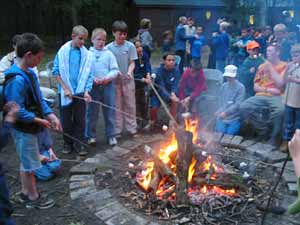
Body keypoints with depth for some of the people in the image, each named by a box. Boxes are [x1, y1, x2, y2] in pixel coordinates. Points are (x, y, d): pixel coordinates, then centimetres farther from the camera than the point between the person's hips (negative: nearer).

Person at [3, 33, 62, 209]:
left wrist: (51, 116, -3)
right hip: (24, 129, -9)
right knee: (29, 164, 7)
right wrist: (39, 120, -17)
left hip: (29, 128, 9)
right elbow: (18, 111, -26)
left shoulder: (30, 73, 3)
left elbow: (39, 99, 8)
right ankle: (33, 198, 24)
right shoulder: (17, 80, -26)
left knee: (26, 162, 21)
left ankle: (26, 192, 38)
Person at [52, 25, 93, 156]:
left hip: (80, 92, 1)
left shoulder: (87, 54, -2)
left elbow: (88, 75, -2)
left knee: (80, 119, 6)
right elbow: (56, 71, -3)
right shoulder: (63, 51, -5)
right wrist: (65, 88, -9)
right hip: (65, 91, 0)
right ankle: (67, 143, 26)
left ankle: (79, 143, 20)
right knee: (66, 119, 10)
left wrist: (86, 91, -14)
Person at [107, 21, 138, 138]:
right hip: (115, 81, 0)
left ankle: (132, 129, 19)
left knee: (130, 105, 8)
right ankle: (117, 130, 19)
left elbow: (132, 63, -2)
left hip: (128, 80, 0)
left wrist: (129, 72, -22)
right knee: (117, 106, 8)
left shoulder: (130, 46, -2)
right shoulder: (109, 47, -2)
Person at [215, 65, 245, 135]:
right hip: (222, 118, 4)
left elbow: (238, 104, -13)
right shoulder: (224, 86, 9)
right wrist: (219, 111, -3)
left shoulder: (240, 87, -6)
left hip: (234, 119, -4)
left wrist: (226, 112, -19)